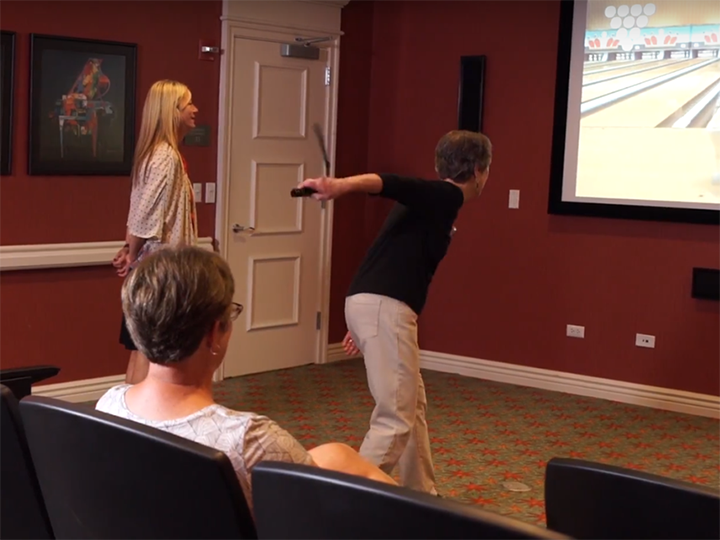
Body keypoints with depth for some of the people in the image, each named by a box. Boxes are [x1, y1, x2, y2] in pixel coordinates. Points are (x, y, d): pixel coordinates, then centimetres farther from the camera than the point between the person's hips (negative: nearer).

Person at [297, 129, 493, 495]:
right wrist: (340, 186, -42)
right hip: (383, 308, -10)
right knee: (396, 419, -8)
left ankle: (422, 496, 30)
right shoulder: (446, 196, -5)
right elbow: (391, 184, -23)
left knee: (414, 405, 20)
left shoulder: (431, 201, 24)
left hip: (369, 304, 10)